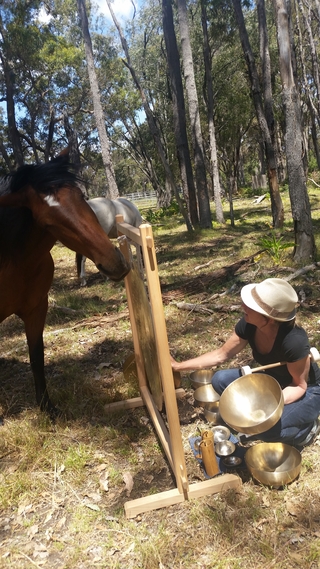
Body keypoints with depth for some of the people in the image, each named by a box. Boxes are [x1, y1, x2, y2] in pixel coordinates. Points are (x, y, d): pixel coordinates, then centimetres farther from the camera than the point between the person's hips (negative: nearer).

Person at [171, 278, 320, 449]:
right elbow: (221, 355, -6)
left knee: (264, 428, -30)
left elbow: (300, 385, -21)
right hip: (274, 383, 6)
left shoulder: (294, 341, -38)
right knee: (220, 380, -11)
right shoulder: (248, 325, -21)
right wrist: (179, 366, -8)